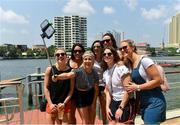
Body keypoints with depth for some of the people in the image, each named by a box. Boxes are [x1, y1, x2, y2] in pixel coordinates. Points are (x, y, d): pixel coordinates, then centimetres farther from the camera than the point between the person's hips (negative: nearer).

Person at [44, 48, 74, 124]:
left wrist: (64, 103, -11)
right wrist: (50, 104, -10)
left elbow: (71, 89, -4)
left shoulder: (71, 71, -6)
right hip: (52, 104, 0)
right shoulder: (50, 69, -5)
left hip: (65, 104, 0)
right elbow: (46, 88, -4)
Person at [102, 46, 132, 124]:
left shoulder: (121, 68, -14)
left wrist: (121, 108, -17)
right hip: (114, 102, 7)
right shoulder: (105, 73, 8)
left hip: (125, 103, -7)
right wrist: (107, 107, 4)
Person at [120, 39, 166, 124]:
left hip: (154, 102, -8)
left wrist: (137, 87, -17)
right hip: (143, 104, 8)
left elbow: (158, 80, -17)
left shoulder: (144, 60, -14)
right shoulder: (130, 64, 8)